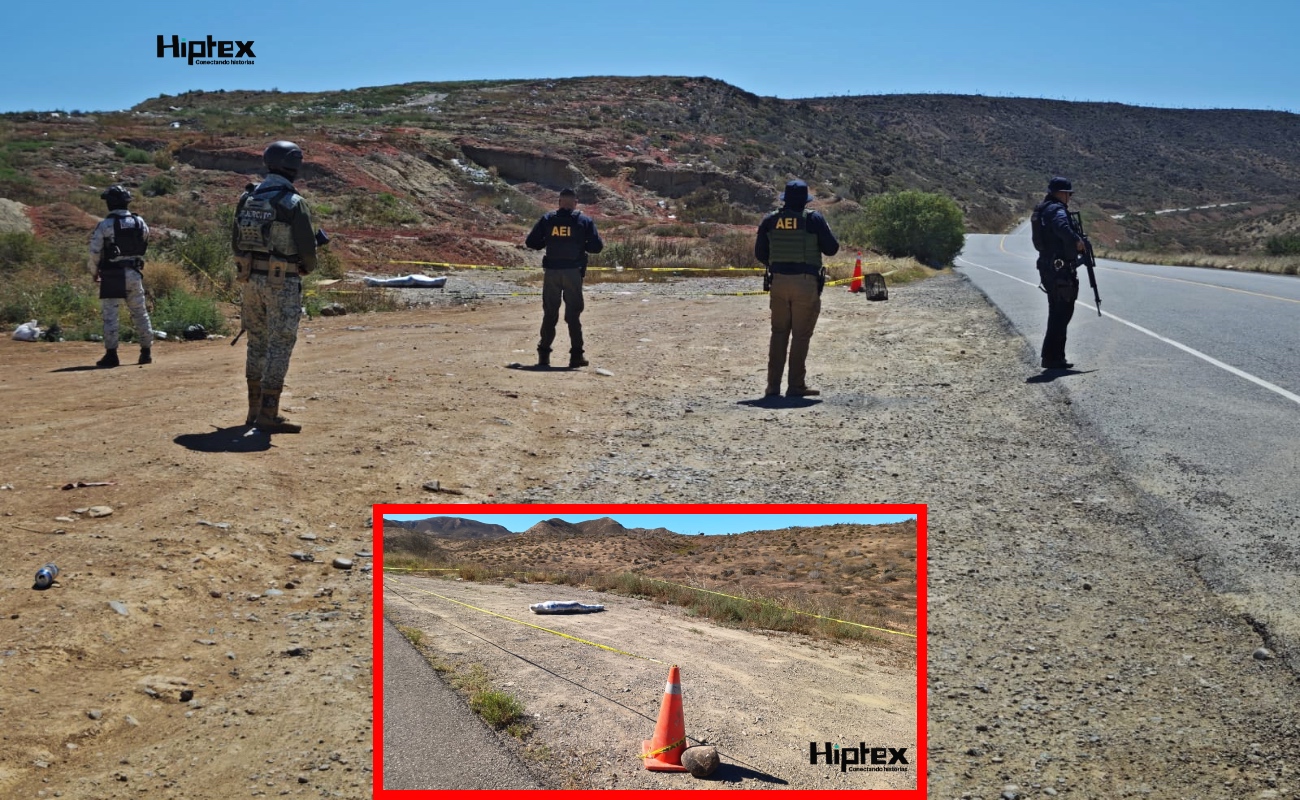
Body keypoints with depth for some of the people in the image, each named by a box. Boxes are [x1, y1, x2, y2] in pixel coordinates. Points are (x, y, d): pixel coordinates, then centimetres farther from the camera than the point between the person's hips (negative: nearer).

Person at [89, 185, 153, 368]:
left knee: (110, 315, 1)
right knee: (140, 313, 12)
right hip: (134, 274, 4)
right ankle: (146, 352, 16)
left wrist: (95, 271, 9)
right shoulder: (140, 223, 1)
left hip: (111, 276, -4)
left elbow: (95, 253, -8)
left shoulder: (104, 226, -11)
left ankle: (111, 354, -2)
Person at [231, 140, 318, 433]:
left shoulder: (247, 199, 5)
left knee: (257, 343, 16)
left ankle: (255, 409, 21)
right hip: (282, 282, -6)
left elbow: (236, 243, 10)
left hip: (251, 278, 6)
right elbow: (308, 247, -11)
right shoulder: (294, 203, -14)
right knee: (280, 345, -2)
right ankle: (268, 414, -5)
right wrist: (308, 266, 10)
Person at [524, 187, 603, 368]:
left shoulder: (547, 219, 5)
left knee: (549, 314, 10)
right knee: (573, 314, 6)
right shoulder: (584, 221, 1)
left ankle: (544, 354, 9)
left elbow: (531, 242, 3)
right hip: (573, 272, -1)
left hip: (551, 271, 1)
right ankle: (576, 355, 5)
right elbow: (597, 246, -3)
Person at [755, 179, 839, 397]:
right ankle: (796, 385, 3)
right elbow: (832, 248, -2)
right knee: (801, 335, 3)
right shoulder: (813, 219, -5)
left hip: (779, 281, 3)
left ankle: (773, 385, 9)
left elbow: (760, 253, 9)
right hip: (806, 283, -3)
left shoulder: (769, 221, 5)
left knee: (779, 334, 12)